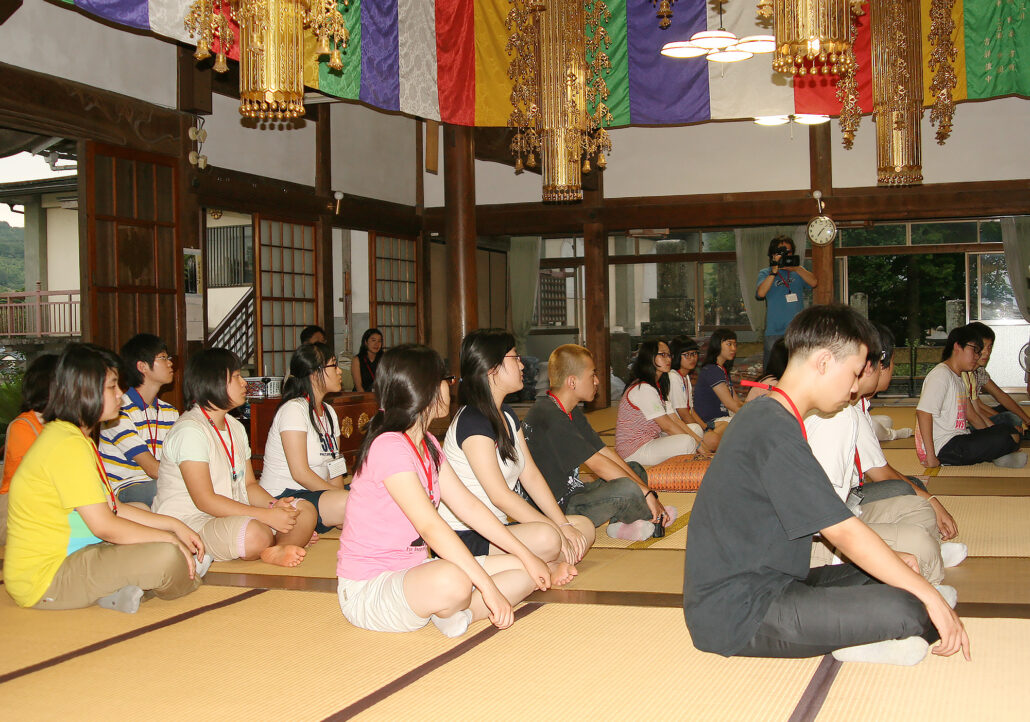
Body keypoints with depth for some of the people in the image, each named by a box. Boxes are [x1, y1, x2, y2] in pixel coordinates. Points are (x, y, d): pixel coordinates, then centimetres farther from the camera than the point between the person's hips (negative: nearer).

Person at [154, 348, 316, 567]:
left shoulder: (235, 427, 18)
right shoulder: (189, 430, -14)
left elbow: (249, 485, 15)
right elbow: (205, 501, -21)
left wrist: (274, 505, -9)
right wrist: (267, 516, -23)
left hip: (233, 514, 10)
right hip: (190, 521, -10)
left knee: (306, 510, -8)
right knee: (256, 534, -39)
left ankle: (276, 551, -32)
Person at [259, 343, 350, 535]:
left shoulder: (328, 411, 17)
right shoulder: (293, 409, -11)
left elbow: (334, 467, 10)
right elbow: (300, 472, -19)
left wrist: (340, 494, -9)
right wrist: (343, 499, -18)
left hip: (316, 491, 8)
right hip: (285, 496, -8)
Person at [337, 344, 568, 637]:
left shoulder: (428, 445, 11)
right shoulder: (388, 447, -20)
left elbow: (468, 506, 11)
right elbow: (431, 526, -28)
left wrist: (527, 558, 5)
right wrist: (489, 587, -32)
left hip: (413, 574, 9)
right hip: (368, 590, -9)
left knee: (523, 571, 0)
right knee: (452, 580, -39)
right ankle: (448, 612, -9)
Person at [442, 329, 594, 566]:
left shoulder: (508, 416, 14)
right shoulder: (472, 422, -17)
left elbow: (531, 475, 10)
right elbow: (500, 495, -21)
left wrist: (564, 526, 0)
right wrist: (557, 531, -18)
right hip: (464, 537, -10)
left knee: (585, 527, 3)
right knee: (545, 538, -33)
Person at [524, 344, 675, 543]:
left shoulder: (572, 413, 13)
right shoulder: (548, 416, -21)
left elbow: (605, 452, 9)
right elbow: (597, 464, -22)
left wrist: (646, 491, 0)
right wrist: (646, 492, -17)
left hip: (572, 493, 11)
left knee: (636, 469, 18)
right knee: (626, 488, -29)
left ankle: (620, 524, -8)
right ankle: (657, 518, 4)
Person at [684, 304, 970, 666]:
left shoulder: (763, 416, 14)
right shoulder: (775, 432, -19)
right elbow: (844, 532, -18)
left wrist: (891, 559, 19)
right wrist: (930, 596, -12)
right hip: (737, 614, -11)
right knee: (906, 612, -24)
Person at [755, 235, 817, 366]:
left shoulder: (798, 271, 14)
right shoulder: (765, 273, 5)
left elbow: (814, 282, -3)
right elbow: (760, 293, -12)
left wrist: (796, 268, -13)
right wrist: (774, 272, -17)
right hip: (774, 332, -3)